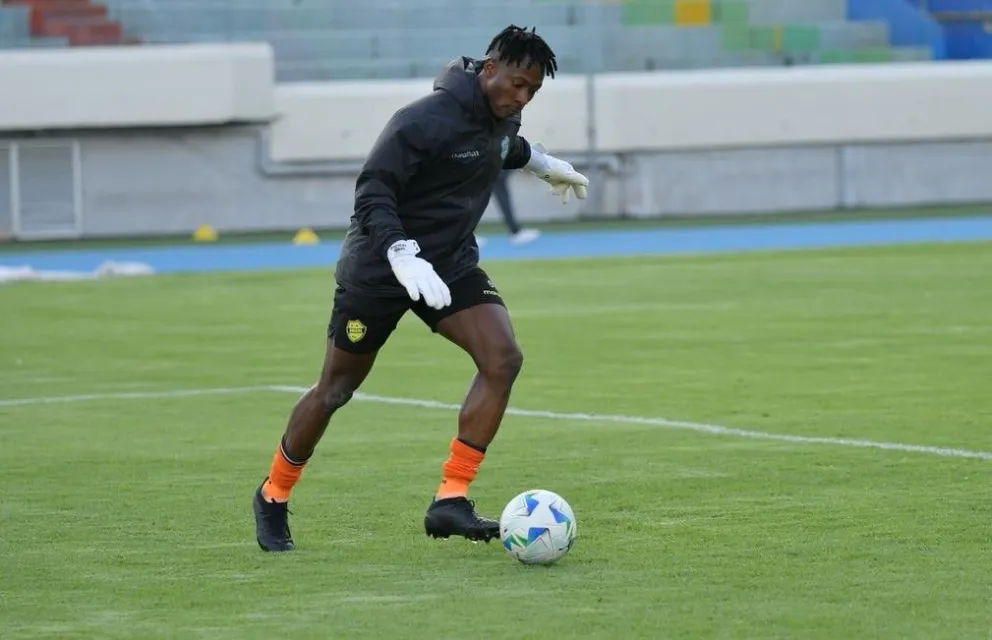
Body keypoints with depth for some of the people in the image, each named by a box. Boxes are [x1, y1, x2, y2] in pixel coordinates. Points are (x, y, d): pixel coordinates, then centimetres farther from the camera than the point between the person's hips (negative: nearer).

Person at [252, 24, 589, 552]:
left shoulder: (499, 116, 0)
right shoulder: (426, 120, -25)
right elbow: (372, 193, -28)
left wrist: (544, 164, 39)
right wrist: (403, 256, -40)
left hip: (452, 263, 7)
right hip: (378, 267, -7)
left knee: (502, 358, -18)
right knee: (335, 389, 5)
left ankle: (450, 503, -16)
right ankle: (273, 498, 28)